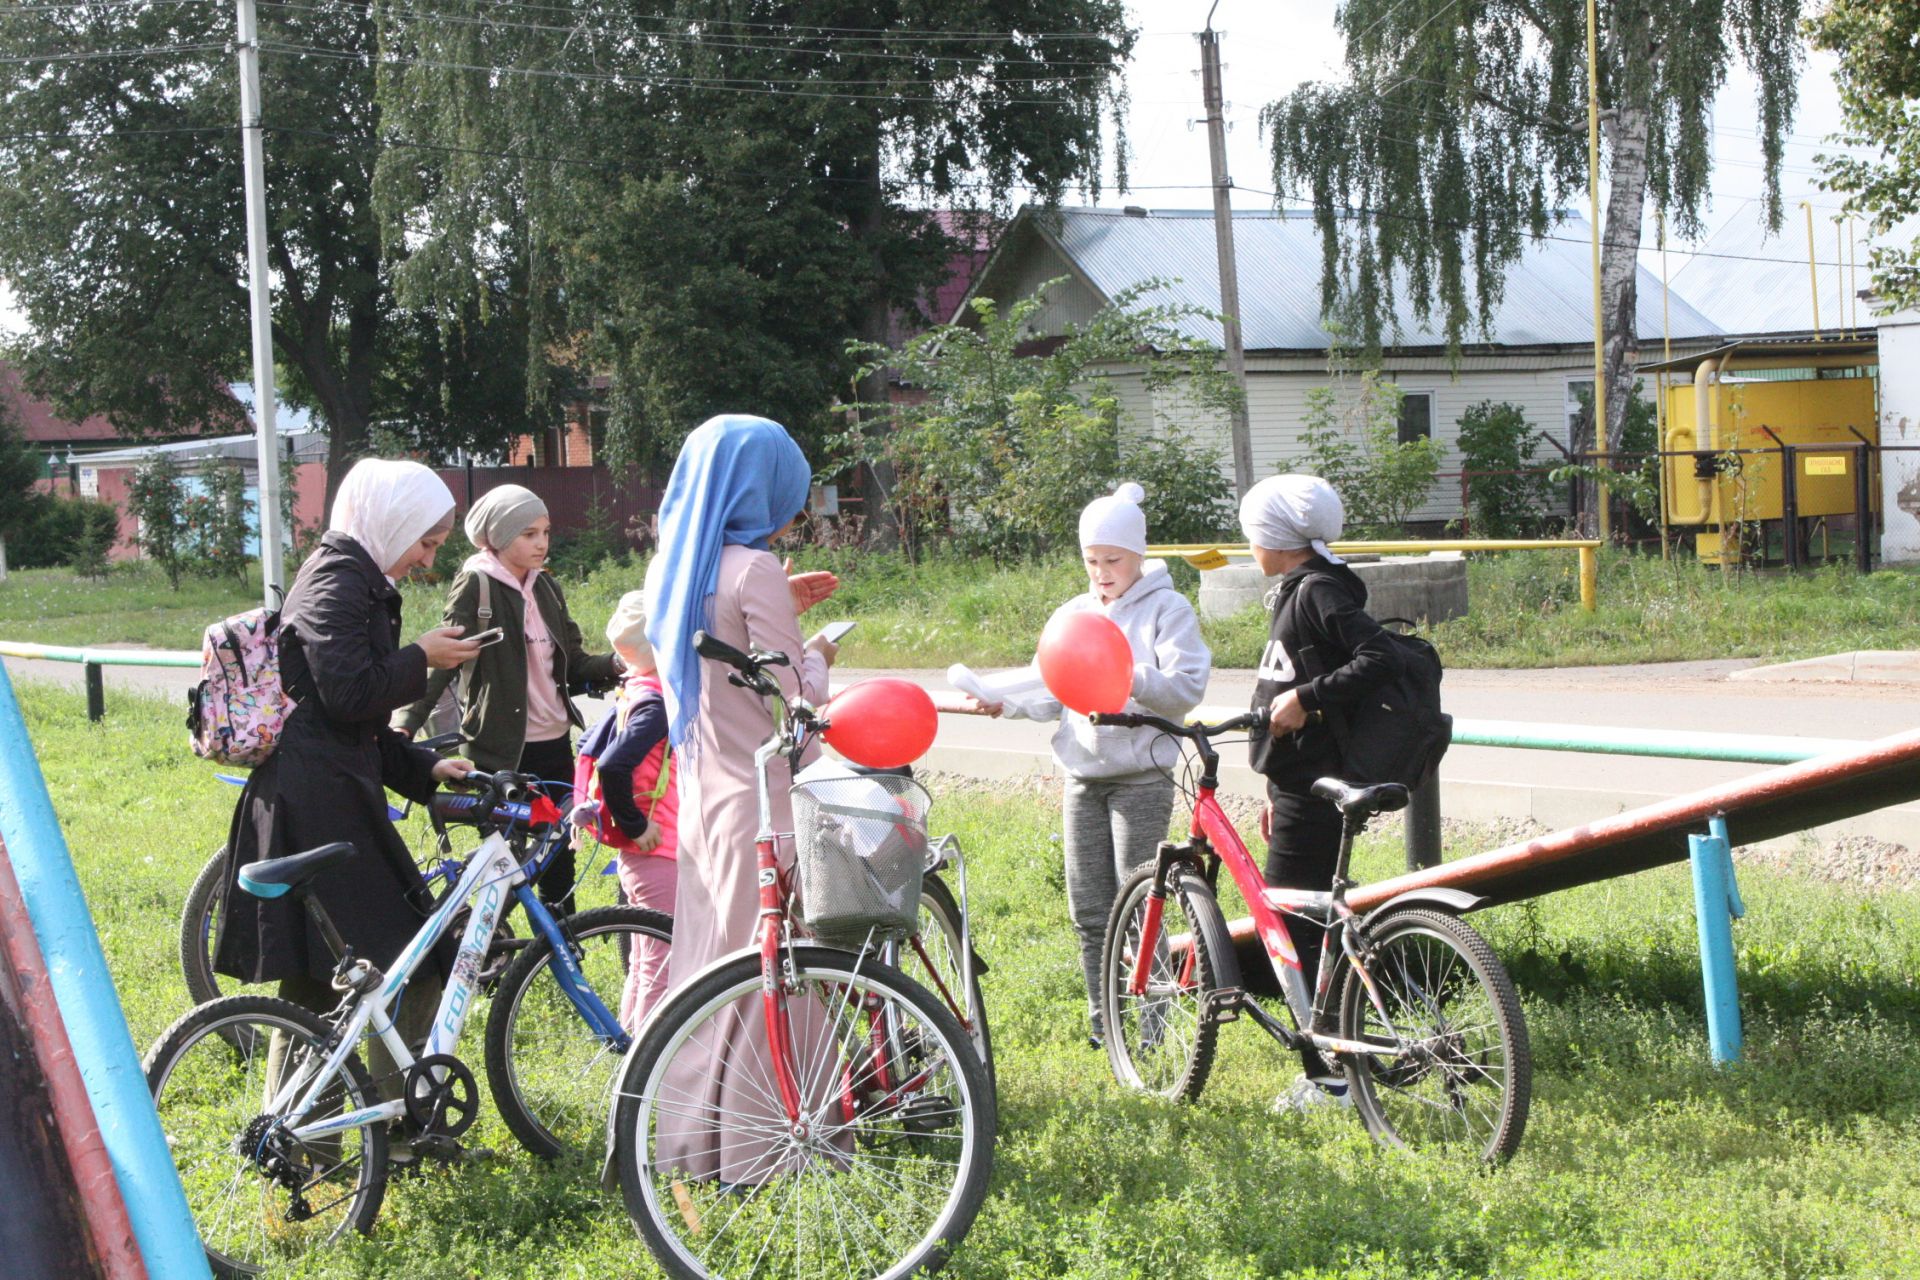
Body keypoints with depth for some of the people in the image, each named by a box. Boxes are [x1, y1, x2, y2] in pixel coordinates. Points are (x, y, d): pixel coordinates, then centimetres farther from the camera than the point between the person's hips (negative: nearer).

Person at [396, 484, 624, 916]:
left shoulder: (545, 586, 11)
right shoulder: (476, 587, -8)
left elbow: (573, 662, 13)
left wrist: (615, 664, -6)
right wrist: (406, 723, -25)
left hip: (554, 742, 6)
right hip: (502, 750, -6)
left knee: (559, 862, 10)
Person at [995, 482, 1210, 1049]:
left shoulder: (1167, 609, -2)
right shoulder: (1073, 614, 15)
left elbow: (1187, 687, -13)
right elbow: (1050, 694, 16)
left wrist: (1132, 679, -29)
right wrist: (1006, 702, -3)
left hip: (1141, 774, -6)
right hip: (1082, 774, 6)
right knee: (1089, 911, 6)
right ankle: (1102, 1019, 15)